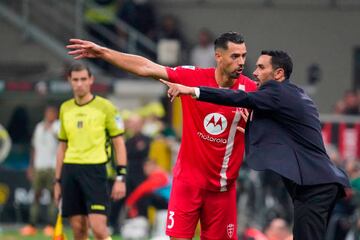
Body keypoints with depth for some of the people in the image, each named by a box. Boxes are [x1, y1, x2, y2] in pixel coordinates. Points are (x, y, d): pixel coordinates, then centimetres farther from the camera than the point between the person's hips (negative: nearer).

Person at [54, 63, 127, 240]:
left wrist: (120, 178, -8)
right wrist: (58, 181, 17)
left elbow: (119, 144, 0)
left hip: (95, 169, -5)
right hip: (70, 171, 5)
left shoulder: (105, 107, -1)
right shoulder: (65, 109, 13)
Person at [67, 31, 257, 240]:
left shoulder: (251, 89, -6)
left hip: (222, 185, 1)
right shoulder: (193, 77, -7)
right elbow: (147, 68, -5)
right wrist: (102, 52, -6)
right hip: (188, 180, -1)